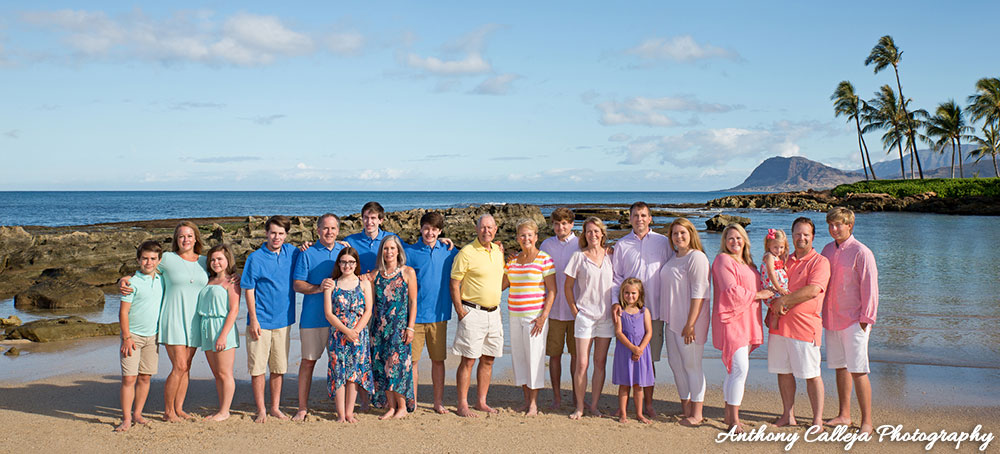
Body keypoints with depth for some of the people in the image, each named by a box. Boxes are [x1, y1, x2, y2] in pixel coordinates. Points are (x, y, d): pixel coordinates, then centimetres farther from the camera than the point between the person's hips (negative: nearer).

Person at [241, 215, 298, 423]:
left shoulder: (291, 252, 6)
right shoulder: (255, 258, -6)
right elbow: (249, 291, -5)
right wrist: (253, 320, -11)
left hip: (283, 321, 4)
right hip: (261, 321, -4)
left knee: (279, 367, 10)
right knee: (257, 367, 1)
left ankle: (275, 407, 21)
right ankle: (261, 410, 11)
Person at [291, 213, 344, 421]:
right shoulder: (307, 253, 1)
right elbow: (297, 284, -4)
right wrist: (319, 288, -20)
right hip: (313, 316, -2)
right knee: (308, 361, 2)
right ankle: (302, 408, 10)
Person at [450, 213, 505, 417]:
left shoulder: (498, 251, 11)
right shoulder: (467, 252, -9)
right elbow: (454, 283, -9)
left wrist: (496, 304, 12)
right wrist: (460, 311, -13)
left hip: (493, 313, 7)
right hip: (473, 312, -7)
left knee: (488, 359, 11)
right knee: (468, 360, -4)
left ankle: (481, 402, 20)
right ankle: (462, 405, 2)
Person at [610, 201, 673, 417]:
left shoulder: (663, 242, 7)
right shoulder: (622, 245, 8)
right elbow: (616, 276, 9)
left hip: (654, 310, 0)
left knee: (650, 358, 4)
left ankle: (648, 403, 15)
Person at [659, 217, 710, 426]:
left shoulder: (696, 257, -12)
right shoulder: (673, 258, 14)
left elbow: (699, 293, -17)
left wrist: (690, 323, -20)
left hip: (689, 321, -9)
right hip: (672, 320, 9)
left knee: (692, 365, -3)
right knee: (675, 363, 11)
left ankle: (697, 413, 5)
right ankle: (686, 407, 22)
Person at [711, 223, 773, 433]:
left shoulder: (747, 263, 20)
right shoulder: (723, 260, -6)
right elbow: (731, 291, -16)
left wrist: (766, 294, 14)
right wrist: (757, 294, -9)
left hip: (746, 322, 8)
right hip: (731, 320, -8)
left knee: (734, 369, 11)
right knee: (740, 368, -14)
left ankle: (729, 415, 18)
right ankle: (734, 420, -9)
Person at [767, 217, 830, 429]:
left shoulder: (820, 262, -4)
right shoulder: (785, 261, 17)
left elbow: (813, 291, -18)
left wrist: (784, 300, -14)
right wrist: (774, 311, 5)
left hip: (805, 325, -6)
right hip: (779, 324, 6)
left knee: (811, 374, 0)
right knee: (783, 371, 10)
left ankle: (817, 419, 8)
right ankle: (788, 415, 20)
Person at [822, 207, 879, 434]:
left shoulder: (861, 253, -10)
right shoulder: (828, 250, 11)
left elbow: (869, 288, -10)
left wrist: (866, 319, -12)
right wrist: (822, 313, 13)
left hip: (854, 320, -6)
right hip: (831, 319, 6)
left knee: (857, 371, -6)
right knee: (840, 367, 12)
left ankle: (867, 421, 2)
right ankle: (844, 415, 22)